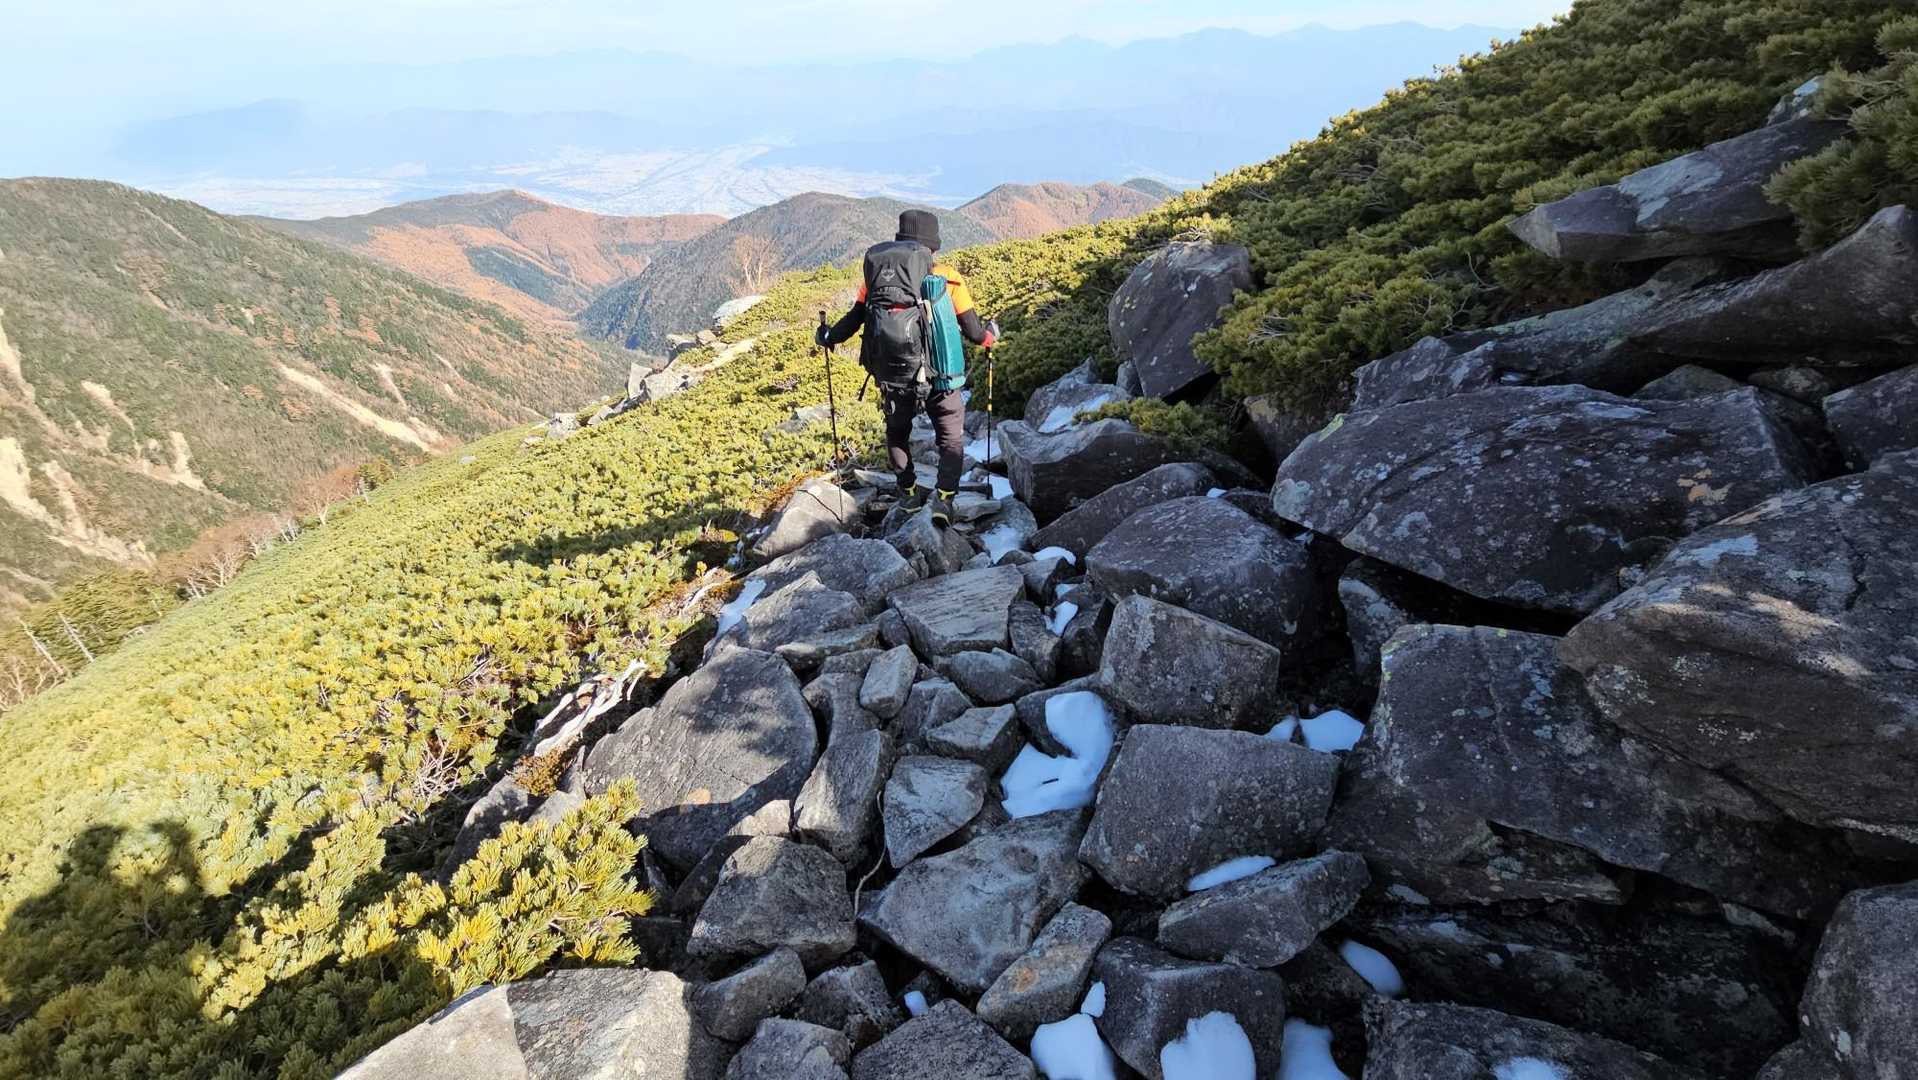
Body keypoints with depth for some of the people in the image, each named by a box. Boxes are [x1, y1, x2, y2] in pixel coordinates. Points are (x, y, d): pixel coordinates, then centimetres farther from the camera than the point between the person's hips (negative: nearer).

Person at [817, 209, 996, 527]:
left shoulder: (876, 273, 5)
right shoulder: (947, 278, 0)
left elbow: (853, 320, 7)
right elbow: (974, 331, 2)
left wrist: (828, 337, 26)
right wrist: (990, 336, 24)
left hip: (890, 376, 2)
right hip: (939, 377, -2)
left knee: (897, 432, 27)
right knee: (951, 439, 14)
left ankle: (908, 492, 33)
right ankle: (944, 496, -5)